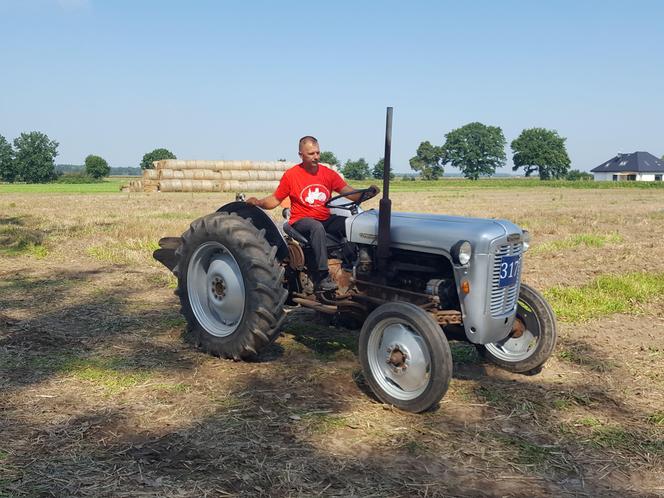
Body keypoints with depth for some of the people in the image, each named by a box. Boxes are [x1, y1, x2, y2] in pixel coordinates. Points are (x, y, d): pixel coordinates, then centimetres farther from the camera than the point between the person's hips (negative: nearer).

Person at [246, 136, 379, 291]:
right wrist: (258, 202, -16)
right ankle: (322, 276, -36)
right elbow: (275, 200, 4)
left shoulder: (328, 173, 6)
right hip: (302, 220, -4)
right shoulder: (291, 175, -1)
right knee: (317, 227, -38)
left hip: (326, 219, 4)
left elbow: (350, 193, 0)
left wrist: (367, 193, -20)